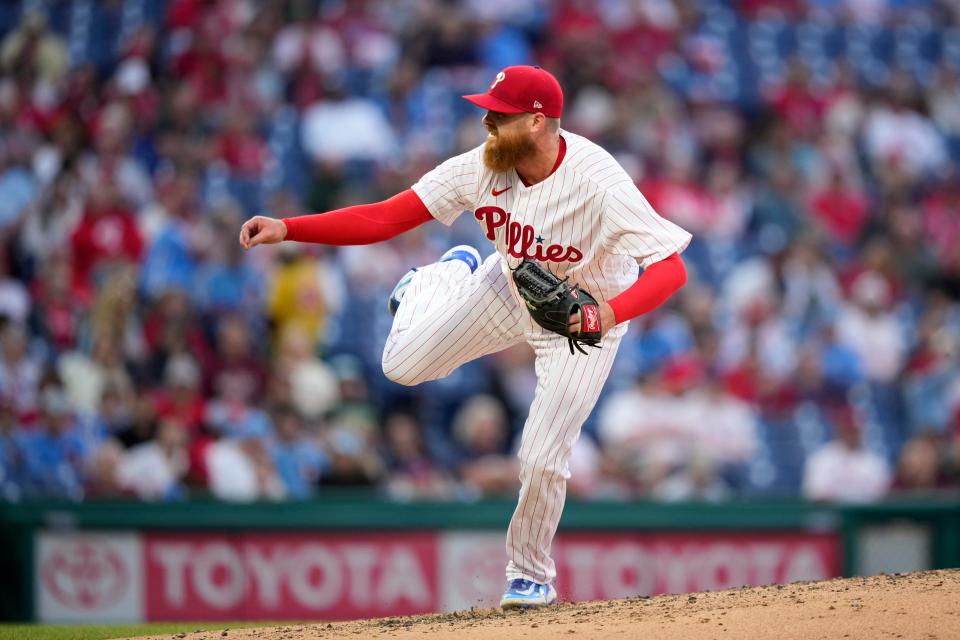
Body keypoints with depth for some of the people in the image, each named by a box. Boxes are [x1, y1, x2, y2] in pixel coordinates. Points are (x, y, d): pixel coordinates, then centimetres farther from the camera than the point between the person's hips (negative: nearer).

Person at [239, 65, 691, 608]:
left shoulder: (599, 185, -38)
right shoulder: (483, 168, -25)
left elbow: (671, 268, -43)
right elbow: (383, 219, -22)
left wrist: (610, 312, -61)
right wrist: (287, 228, -32)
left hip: (587, 314, -4)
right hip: (509, 288, 4)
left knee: (542, 459, -9)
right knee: (403, 365, 0)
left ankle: (530, 575, 21)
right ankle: (452, 275, 34)